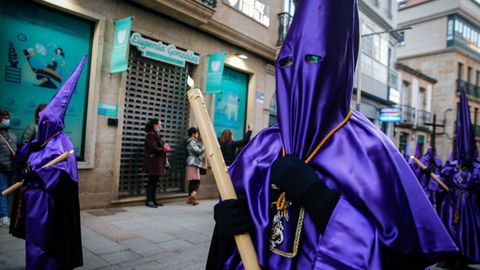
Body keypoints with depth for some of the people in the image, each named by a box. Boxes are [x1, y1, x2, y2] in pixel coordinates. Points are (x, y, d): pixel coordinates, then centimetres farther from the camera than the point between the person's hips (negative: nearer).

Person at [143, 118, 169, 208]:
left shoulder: (157, 135, 18)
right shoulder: (151, 135, -12)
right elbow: (153, 149, -19)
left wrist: (165, 147, 2)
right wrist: (164, 149, -8)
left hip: (158, 162, 9)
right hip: (153, 161, -9)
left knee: (154, 181, 12)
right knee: (152, 181, -5)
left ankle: (153, 200, 17)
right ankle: (149, 201, 2)